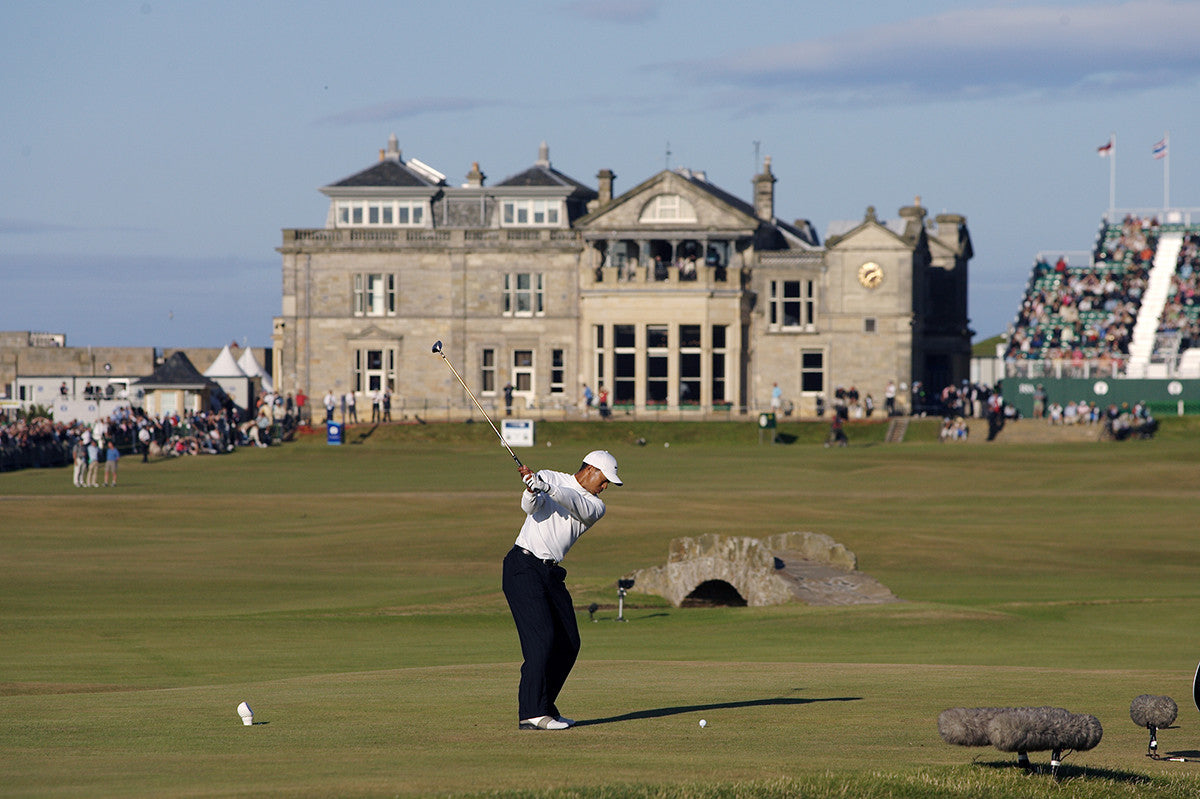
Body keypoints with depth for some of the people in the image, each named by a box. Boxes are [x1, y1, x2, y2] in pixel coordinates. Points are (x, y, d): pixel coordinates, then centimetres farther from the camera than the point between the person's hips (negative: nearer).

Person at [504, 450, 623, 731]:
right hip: (523, 567, -7)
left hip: (552, 574, 7)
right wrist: (532, 491, -39)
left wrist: (546, 487, -30)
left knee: (569, 643, 5)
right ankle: (531, 714, -20)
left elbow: (575, 504, -12)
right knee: (542, 637, -18)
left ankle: (544, 707, 18)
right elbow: (530, 507, -16)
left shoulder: (596, 506, 10)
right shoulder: (550, 477, 3)